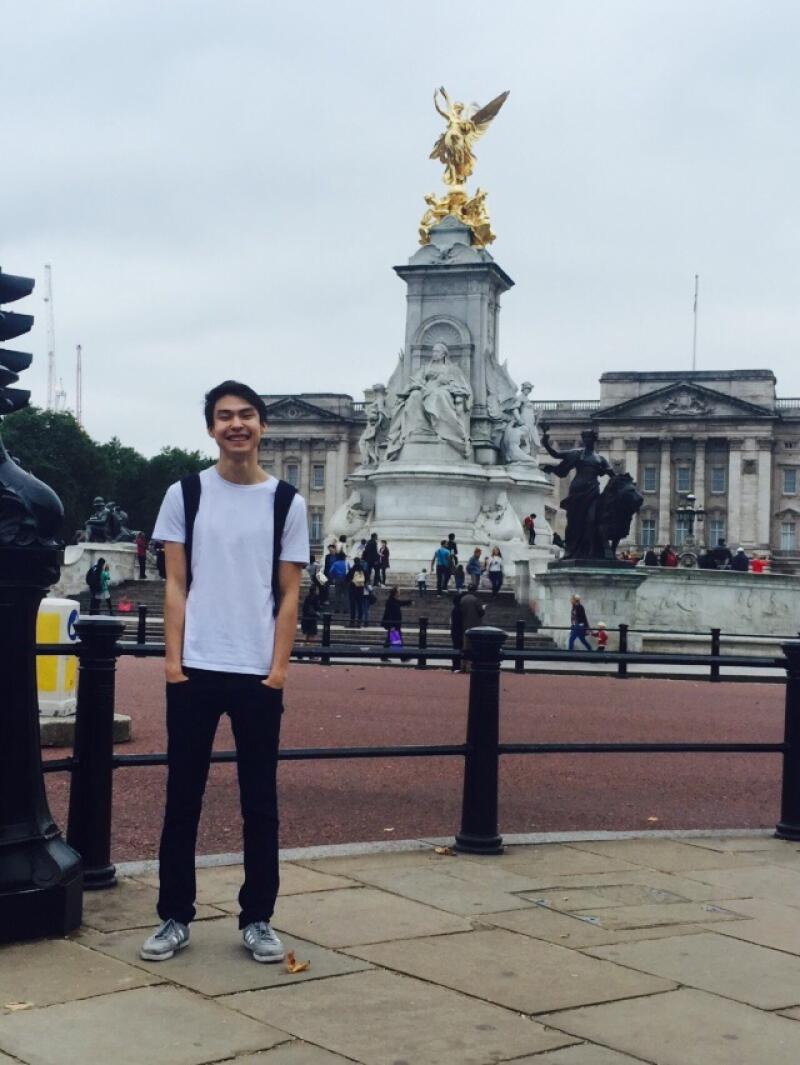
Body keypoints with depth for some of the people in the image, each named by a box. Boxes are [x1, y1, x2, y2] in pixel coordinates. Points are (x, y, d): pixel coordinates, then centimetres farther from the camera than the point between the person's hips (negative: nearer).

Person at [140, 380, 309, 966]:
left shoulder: (287, 502, 4)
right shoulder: (185, 494, 4)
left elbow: (290, 593, 3)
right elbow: (176, 584, 3)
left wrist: (278, 666, -5)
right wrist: (174, 658, -5)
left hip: (259, 673, 0)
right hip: (195, 669, 0)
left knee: (260, 801, 6)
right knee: (183, 798, 6)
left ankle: (257, 919, 16)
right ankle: (175, 917, 15)